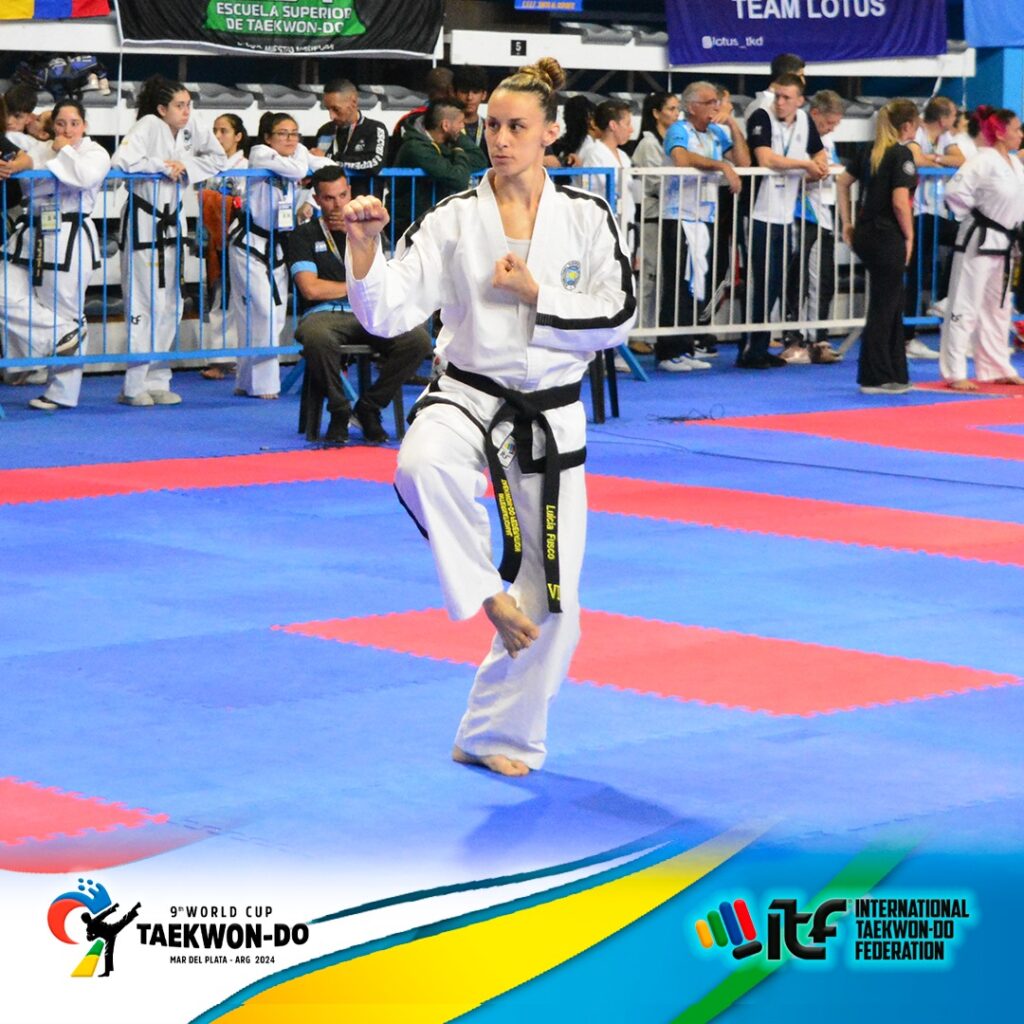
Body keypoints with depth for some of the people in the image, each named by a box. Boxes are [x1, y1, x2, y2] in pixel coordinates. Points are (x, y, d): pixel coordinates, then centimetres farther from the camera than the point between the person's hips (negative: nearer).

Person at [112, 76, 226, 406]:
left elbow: (218, 159, 7)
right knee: (144, 304, -8)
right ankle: (134, 387, -2)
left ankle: (156, 381, 17)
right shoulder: (149, 125, -15)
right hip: (143, 221, -7)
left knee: (169, 305, 8)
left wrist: (186, 165, -8)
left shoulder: (192, 127, 2)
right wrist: (162, 166, -17)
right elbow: (121, 161, -26)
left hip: (171, 223, 7)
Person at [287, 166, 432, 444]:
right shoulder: (304, 235, 11)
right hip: (325, 315, -3)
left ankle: (369, 408, -8)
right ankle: (339, 411, -16)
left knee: (418, 339, -28)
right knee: (316, 337, -42)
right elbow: (311, 288, -3)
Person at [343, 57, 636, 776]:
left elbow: (618, 317, -3)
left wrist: (536, 296, -14)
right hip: (470, 398, -1)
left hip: (551, 419, 1)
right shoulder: (454, 220, -4)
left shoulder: (587, 218, -1)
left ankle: (500, 737, 24)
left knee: (552, 598, 5)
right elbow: (386, 313, -9)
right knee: (423, 465, -40)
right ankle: (486, 593, -17)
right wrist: (364, 246, -26)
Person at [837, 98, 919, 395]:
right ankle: (875, 378, 4)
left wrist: (847, 224, 19)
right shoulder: (901, 154, -14)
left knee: (893, 305, 17)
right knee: (882, 307, -1)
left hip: (866, 234, 8)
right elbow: (900, 202, -21)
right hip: (888, 238, -8)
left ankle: (895, 375, 23)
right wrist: (909, 236, -8)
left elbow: (843, 182, 16)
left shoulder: (873, 151, 10)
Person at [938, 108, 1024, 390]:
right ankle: (954, 373, -1)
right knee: (965, 307, -5)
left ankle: (997, 369, 27)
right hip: (979, 240, -9)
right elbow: (955, 192, -24)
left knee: (998, 307, 17)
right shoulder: (984, 162, -18)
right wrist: (976, 216, -11)